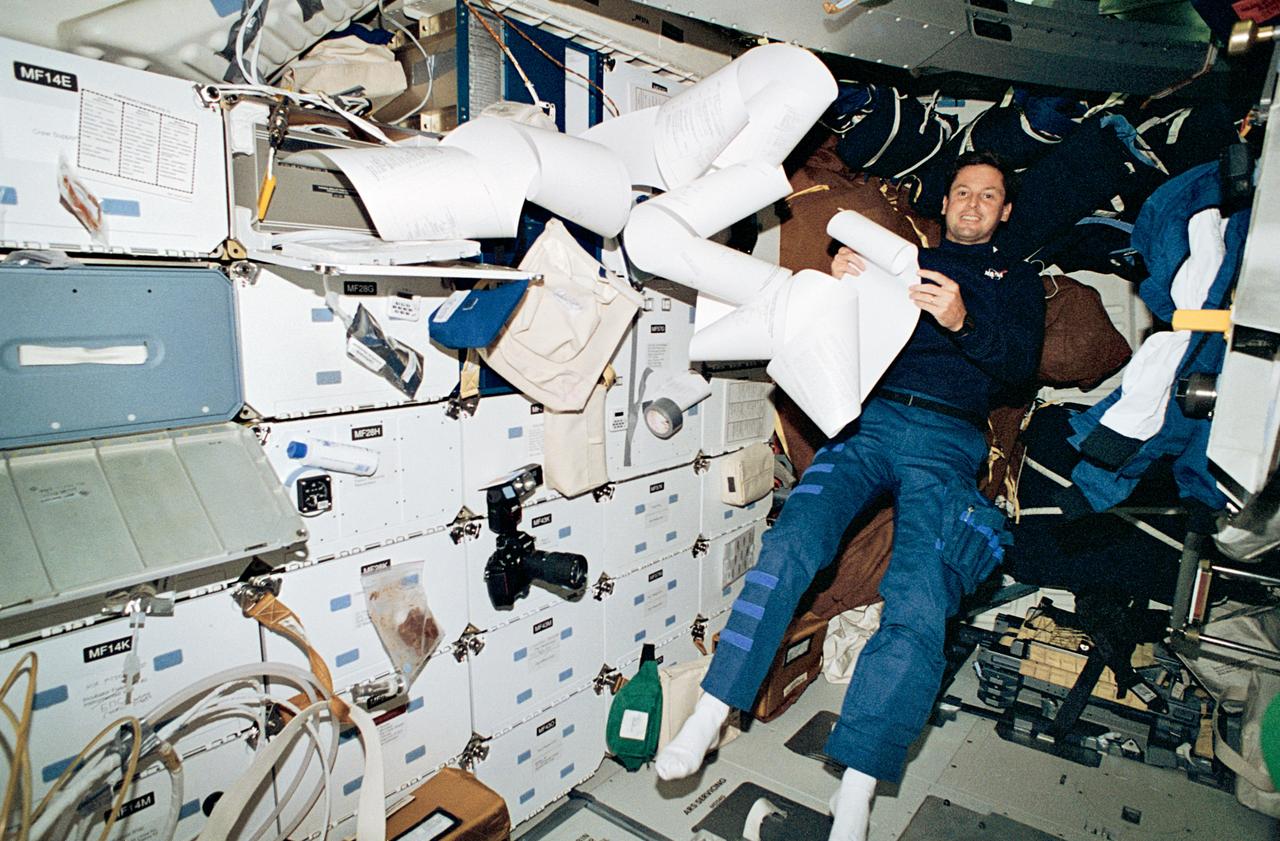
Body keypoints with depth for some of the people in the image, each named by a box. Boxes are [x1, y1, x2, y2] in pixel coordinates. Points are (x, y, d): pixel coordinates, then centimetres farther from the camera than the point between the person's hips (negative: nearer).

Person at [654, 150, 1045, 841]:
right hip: (869, 419, 1)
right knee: (791, 542, -24)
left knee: (919, 604, -23)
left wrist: (964, 321, -14)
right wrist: (840, 282, -7)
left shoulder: (1016, 281, 26)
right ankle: (705, 720, -20)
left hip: (947, 440, -1)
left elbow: (1021, 363, 6)